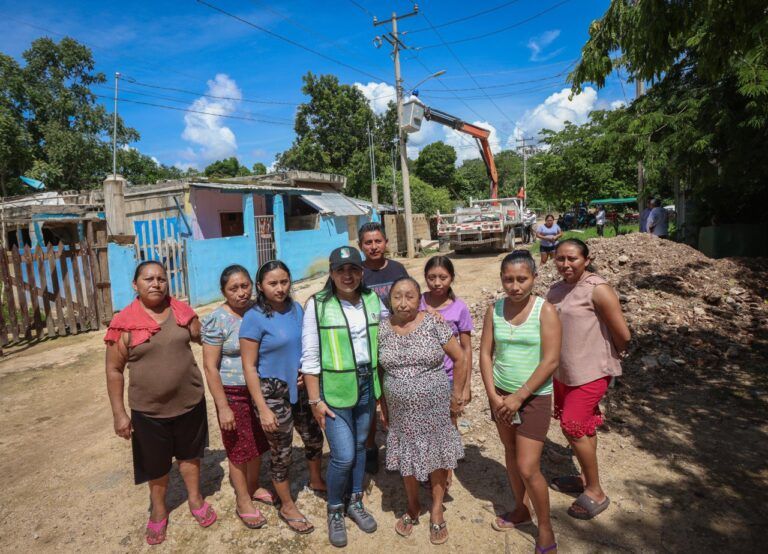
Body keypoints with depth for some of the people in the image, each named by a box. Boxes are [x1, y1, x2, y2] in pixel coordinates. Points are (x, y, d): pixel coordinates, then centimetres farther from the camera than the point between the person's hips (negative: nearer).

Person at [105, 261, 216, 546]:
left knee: (190, 454, 20)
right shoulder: (124, 322, -12)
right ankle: (158, 510, 42)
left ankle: (195, 499, 43)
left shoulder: (182, 311, -5)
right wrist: (119, 413, -8)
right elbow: (114, 370, -7)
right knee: (156, 464, 17)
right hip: (148, 409, -2)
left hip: (190, 401, 2)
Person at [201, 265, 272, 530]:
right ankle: (243, 502, 31)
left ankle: (253, 487, 42)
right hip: (234, 394, -5)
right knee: (239, 450, 10)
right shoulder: (217, 320, -15)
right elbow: (210, 367, -14)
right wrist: (223, 407, -15)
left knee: (258, 444, 18)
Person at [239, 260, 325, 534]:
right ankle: (287, 507, 34)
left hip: (300, 388, 6)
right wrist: (263, 409, -16)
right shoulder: (254, 318, -16)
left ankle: (316, 481, 50)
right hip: (273, 392, -5)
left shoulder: (296, 309, 1)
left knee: (314, 438, 20)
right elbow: (249, 367, -15)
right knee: (281, 452, 9)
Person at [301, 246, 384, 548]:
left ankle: (355, 503, 40)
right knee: (343, 456, -3)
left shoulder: (373, 300, -2)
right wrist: (315, 400, -9)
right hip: (334, 390, -4)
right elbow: (310, 357, -9)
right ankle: (334, 511, 25)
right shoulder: (317, 305, -12)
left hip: (367, 386, 4)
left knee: (360, 446, 17)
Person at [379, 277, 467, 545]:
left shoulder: (434, 324, -11)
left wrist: (456, 395, -2)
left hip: (435, 407, -2)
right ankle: (412, 508, 39)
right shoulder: (382, 329, -4)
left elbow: (460, 358, -4)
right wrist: (383, 406, 6)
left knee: (437, 455, 12)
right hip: (401, 410, 2)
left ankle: (436, 510, 34)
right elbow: (378, 371, 5)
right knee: (407, 458, 15)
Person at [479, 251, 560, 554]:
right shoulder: (494, 310, -2)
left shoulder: (545, 310, -14)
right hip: (501, 394, 5)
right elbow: (486, 354, 0)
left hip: (534, 396, -4)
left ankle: (546, 529, 21)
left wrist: (519, 397, -16)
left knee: (528, 468, -3)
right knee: (510, 453, 18)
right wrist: (494, 396, -8)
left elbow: (550, 361, -17)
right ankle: (520, 509, 41)